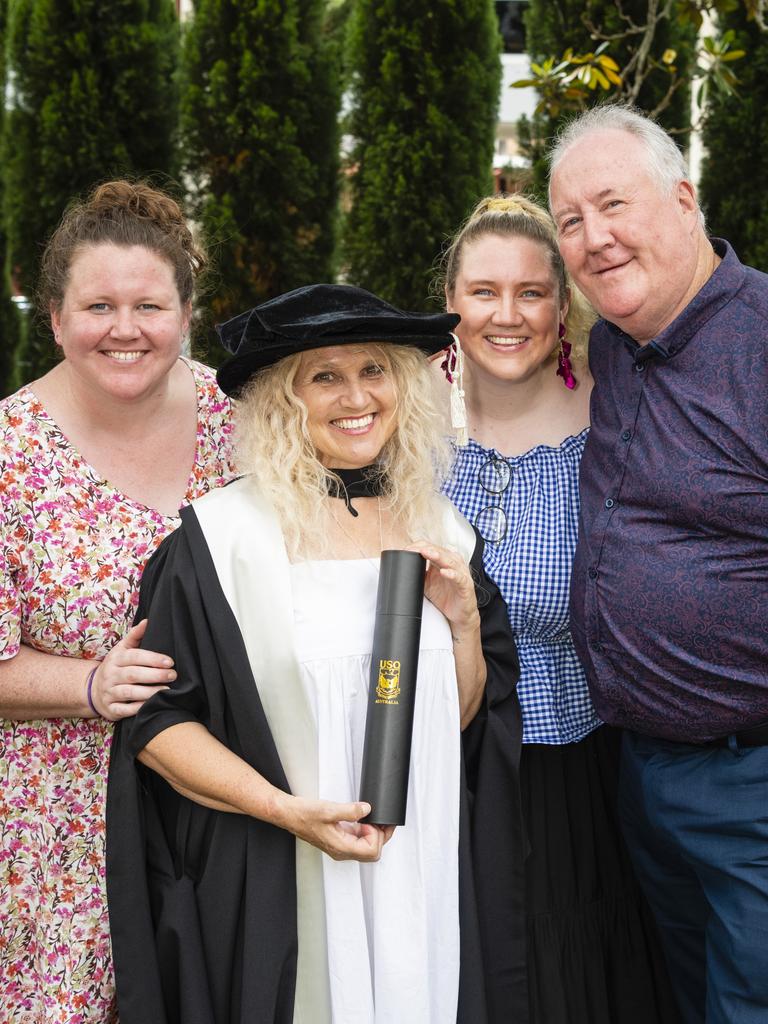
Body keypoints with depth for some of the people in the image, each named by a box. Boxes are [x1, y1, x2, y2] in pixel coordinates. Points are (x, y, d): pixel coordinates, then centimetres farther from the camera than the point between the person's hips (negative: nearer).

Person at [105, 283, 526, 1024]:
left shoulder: (441, 532, 5)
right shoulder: (222, 536, -10)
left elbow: (466, 720, 10)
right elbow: (153, 720, -9)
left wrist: (463, 620, -7)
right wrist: (285, 809, -18)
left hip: (423, 872, 4)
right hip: (276, 887, -4)